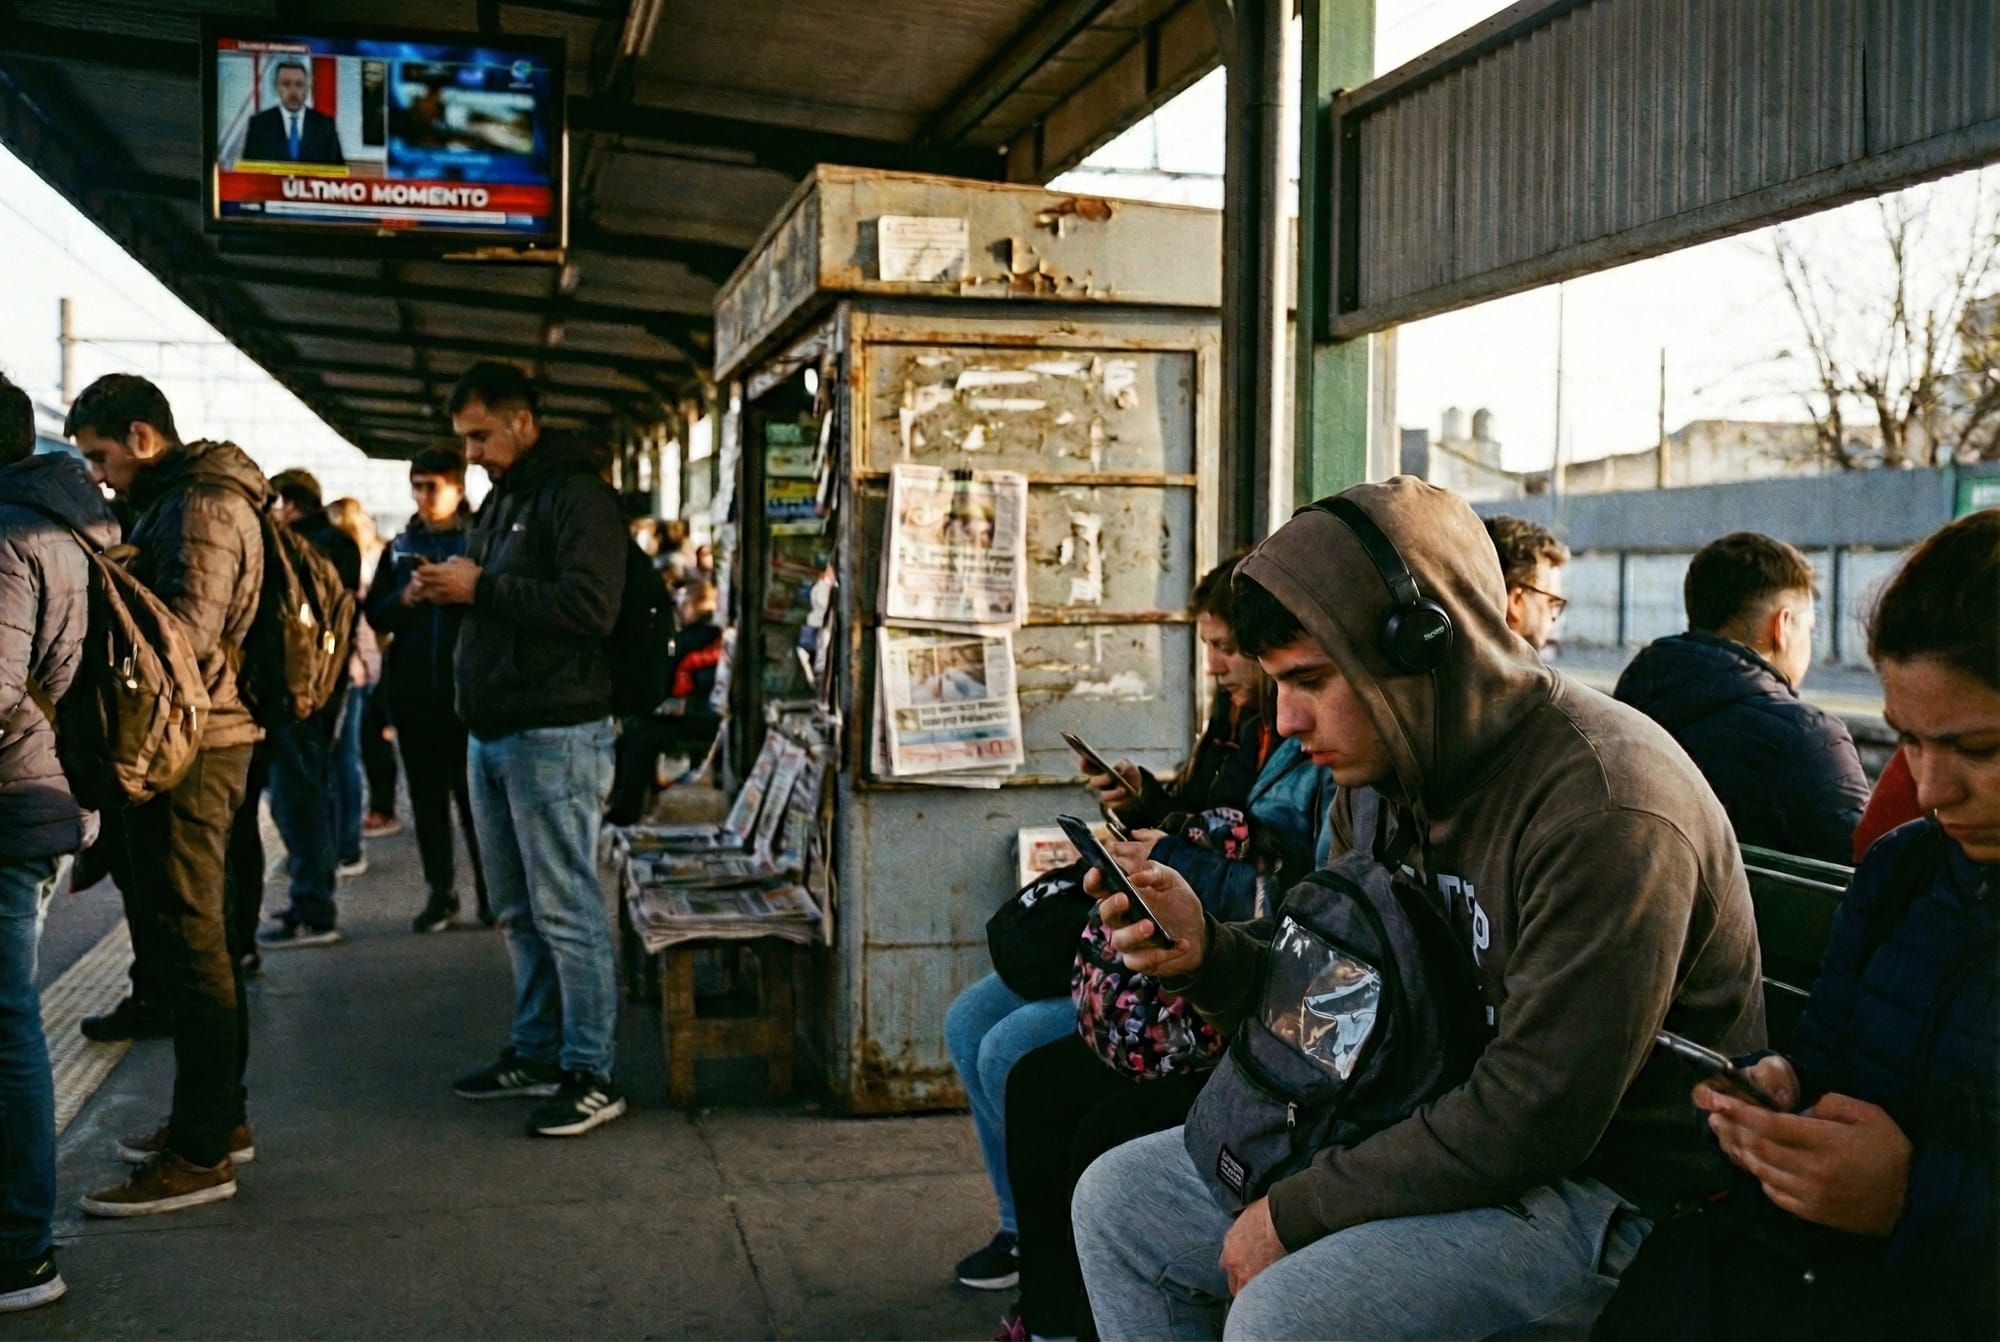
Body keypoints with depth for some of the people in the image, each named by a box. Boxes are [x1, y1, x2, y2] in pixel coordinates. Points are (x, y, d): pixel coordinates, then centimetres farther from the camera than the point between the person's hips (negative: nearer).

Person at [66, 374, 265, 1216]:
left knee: (187, 946, -6)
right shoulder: (176, 500, 19)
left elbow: (186, 635, -23)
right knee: (193, 942, 16)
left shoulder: (203, 508, -13)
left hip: (187, 751, -10)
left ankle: (200, 1154, 1)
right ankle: (218, 1118, 27)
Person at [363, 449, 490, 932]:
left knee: (474, 792, -1)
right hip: (412, 688, 4)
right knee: (427, 795, 8)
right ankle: (440, 892, 15)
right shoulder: (399, 547, 13)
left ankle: (491, 890, 7)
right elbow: (375, 616, 9)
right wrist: (403, 598, -10)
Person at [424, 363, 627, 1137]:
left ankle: (590, 1076, 2)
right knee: (520, 913, 15)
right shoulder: (501, 499, 19)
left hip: (554, 734, -9)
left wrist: (480, 588, -17)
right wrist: (444, 589, 5)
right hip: (493, 732, 10)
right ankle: (536, 1054, 25)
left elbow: (590, 607, -22)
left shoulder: (577, 495, -10)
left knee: (565, 912, -5)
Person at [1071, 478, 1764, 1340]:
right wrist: (1204, 953, -10)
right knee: (1117, 1199, 6)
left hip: (1607, 1191, -8)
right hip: (1431, 1130, 9)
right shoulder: (1384, 771, 2)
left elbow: (1532, 1116, -26)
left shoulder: (1602, 807, -25)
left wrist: (1300, 1211, -18)